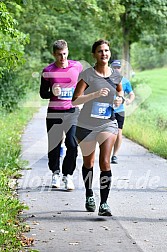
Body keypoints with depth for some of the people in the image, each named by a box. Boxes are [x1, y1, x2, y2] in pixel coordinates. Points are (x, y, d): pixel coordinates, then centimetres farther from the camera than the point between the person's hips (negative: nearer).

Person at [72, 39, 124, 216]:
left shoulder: (115, 75, 3)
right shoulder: (87, 75, -10)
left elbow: (120, 91, 24)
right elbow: (75, 100, -17)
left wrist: (120, 99, 1)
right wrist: (95, 94, -28)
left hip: (108, 123, 1)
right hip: (86, 126, -1)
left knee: (105, 162, -14)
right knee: (88, 163, 14)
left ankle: (104, 204, -13)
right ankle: (89, 196, 37)